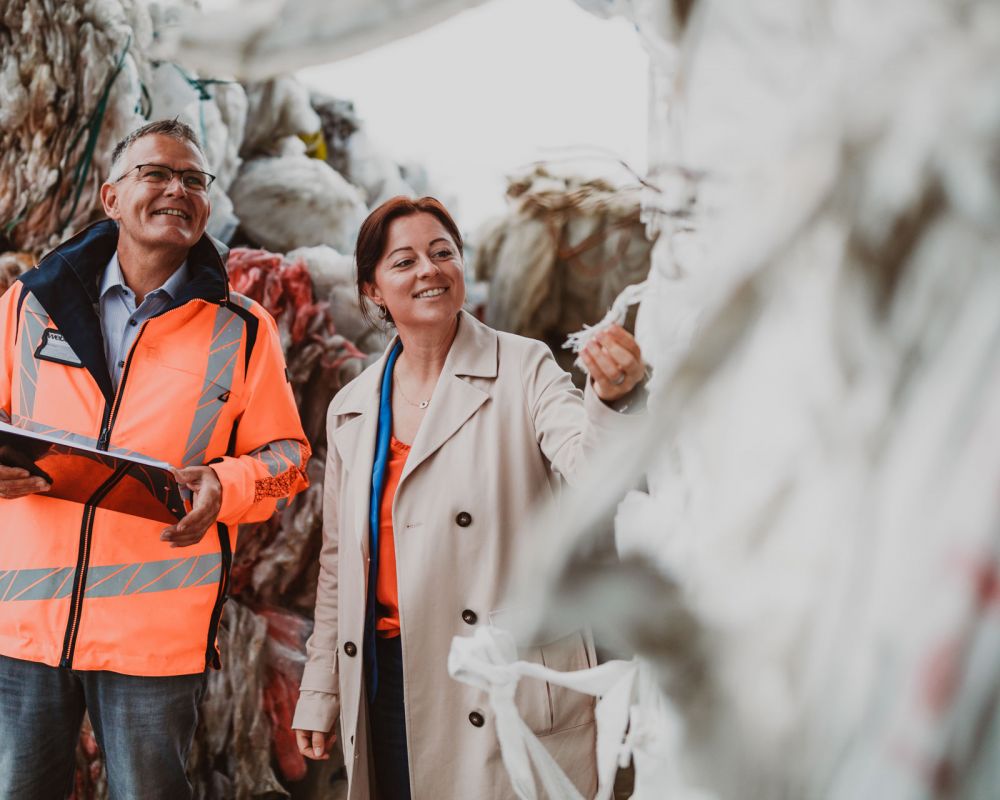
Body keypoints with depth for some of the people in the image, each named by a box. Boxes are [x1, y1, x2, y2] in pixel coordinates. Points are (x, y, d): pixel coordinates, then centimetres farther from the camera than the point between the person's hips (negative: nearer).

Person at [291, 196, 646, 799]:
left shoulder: (523, 371, -4)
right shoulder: (352, 409, 10)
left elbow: (591, 465, -22)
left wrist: (613, 398, -44)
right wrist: (320, 691, 16)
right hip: (387, 678, 4)